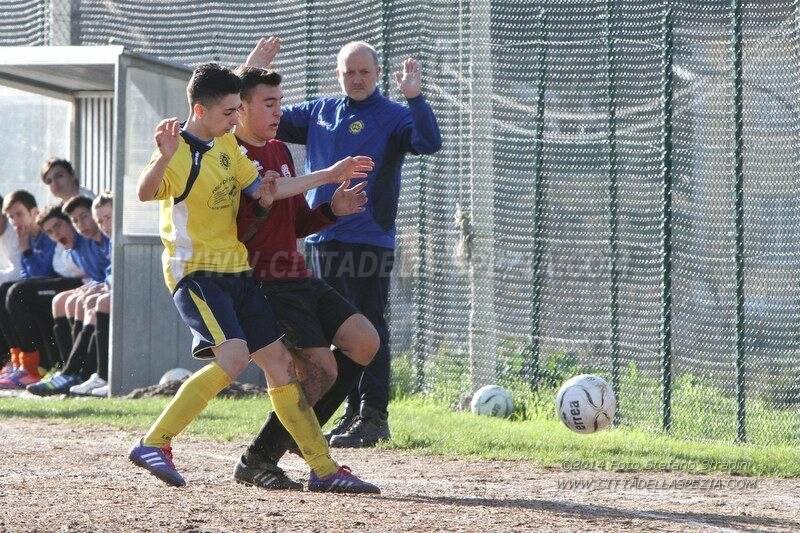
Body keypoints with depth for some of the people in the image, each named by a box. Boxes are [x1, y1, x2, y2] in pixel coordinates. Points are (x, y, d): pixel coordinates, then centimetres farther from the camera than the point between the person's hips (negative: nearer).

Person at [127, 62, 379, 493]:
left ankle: (323, 469, 12)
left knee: (280, 364, 7)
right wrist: (163, 157, -57)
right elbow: (145, 193, -37)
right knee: (234, 356, -27)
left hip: (236, 272, 9)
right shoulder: (181, 154, -16)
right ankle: (153, 445, -20)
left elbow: (258, 188, 25)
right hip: (196, 272, -9)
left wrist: (329, 175, 23)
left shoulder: (226, 143, 11)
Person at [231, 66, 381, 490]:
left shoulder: (280, 152, 18)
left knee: (364, 342, 0)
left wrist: (331, 210, 5)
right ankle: (257, 459, -2)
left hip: (299, 279, 9)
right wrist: (261, 204, -33)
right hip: (264, 283, -9)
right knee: (321, 369, -15)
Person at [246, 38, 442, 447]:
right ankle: (354, 411, 18)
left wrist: (414, 98, -32)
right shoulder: (319, 112, 14)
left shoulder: (392, 117, -3)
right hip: (324, 240, 6)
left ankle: (374, 417, -4)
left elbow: (430, 143, -19)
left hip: (369, 240, -6)